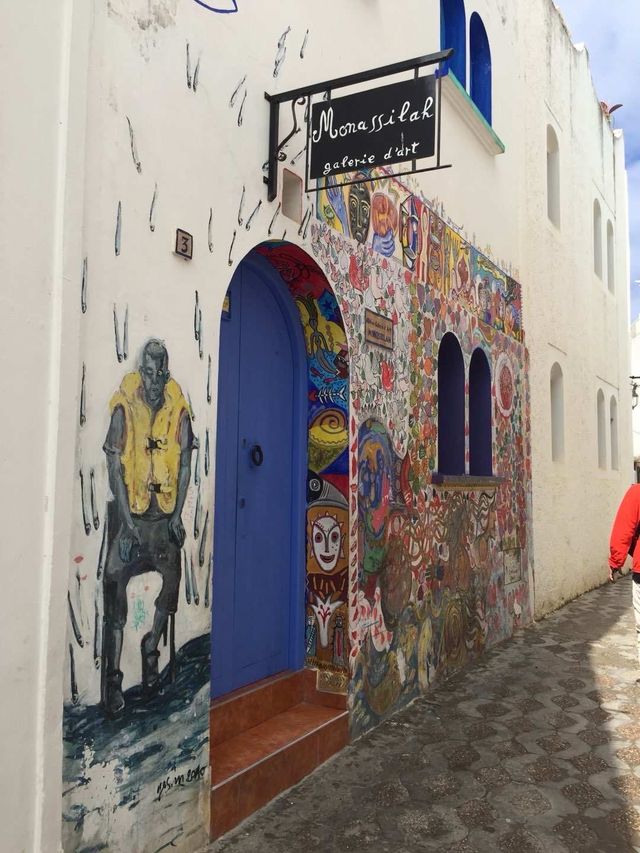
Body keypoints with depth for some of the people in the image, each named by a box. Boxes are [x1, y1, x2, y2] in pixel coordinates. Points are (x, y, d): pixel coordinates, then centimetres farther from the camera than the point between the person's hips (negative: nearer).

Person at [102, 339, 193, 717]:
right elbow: (115, 466, -7)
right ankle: (113, 675, -4)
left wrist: (177, 517, -4)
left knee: (172, 579, -1)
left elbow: (185, 465, 2)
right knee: (115, 578, -12)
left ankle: (151, 650, 22)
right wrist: (128, 522, -11)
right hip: (132, 512, -2)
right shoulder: (125, 408, -6)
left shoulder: (178, 410, 0)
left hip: (165, 513, 2)